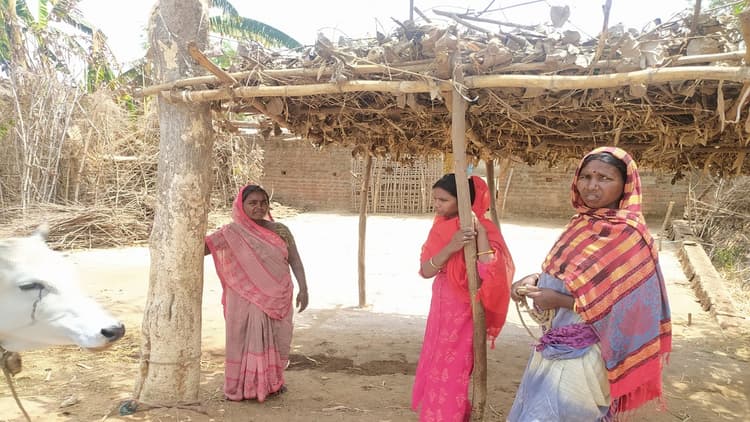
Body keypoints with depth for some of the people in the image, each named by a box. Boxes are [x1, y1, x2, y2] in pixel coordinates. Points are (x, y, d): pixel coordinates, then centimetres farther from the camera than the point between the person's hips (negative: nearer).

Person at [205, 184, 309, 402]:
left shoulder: (280, 231, 2)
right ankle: (243, 386, 19)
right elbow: (203, 246, -13)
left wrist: (303, 289, -4)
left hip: (278, 300, 3)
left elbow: (295, 261, 3)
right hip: (247, 300, -3)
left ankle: (272, 382, 31)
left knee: (276, 341, 12)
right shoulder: (233, 232, -5)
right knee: (247, 340, 5)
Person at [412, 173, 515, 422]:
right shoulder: (441, 228, 4)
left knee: (454, 373, 1)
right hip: (442, 309, 6)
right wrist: (451, 247, -24)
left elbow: (489, 273, -27)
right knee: (435, 369, 17)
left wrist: (481, 233, -30)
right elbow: (425, 271, -7)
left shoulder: (485, 229, -15)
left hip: (466, 314, -6)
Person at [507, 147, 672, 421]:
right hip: (559, 341, 8)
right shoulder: (581, 223, 3)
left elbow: (626, 306, -21)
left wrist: (559, 300, -21)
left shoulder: (629, 236, -20)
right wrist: (536, 279, -5)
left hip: (585, 350, -8)